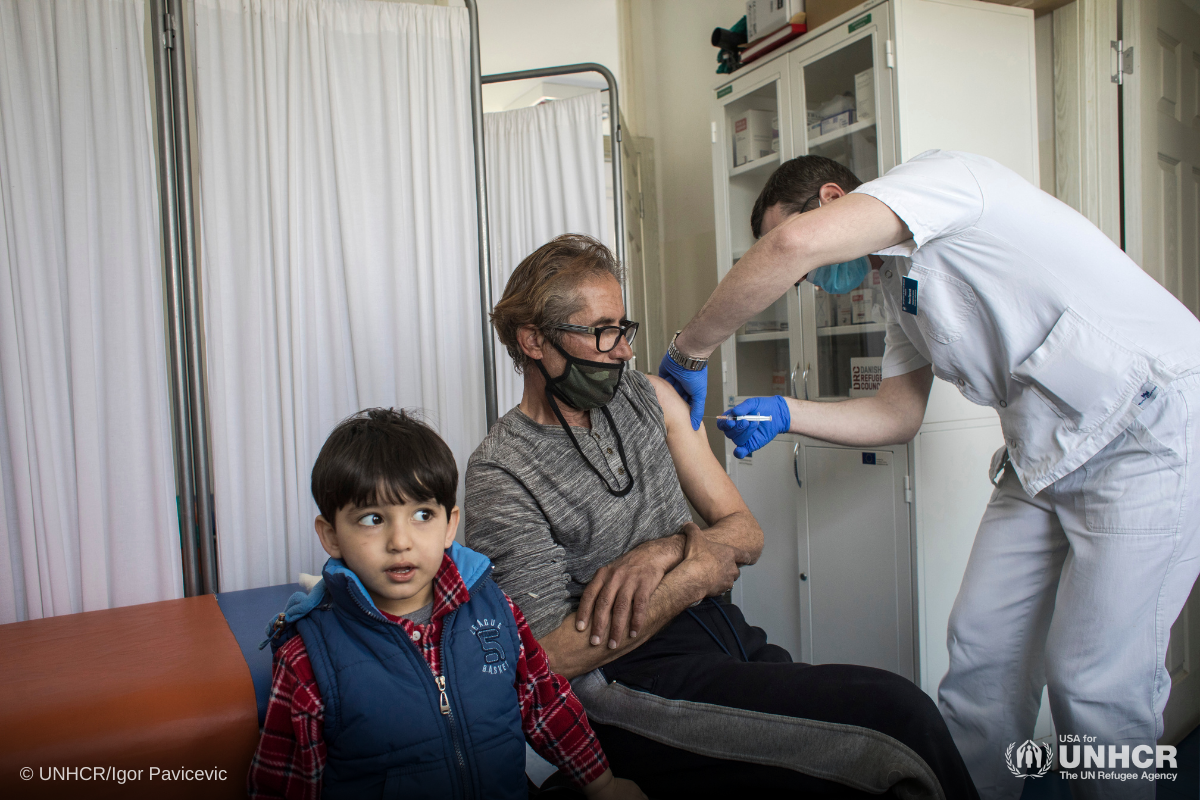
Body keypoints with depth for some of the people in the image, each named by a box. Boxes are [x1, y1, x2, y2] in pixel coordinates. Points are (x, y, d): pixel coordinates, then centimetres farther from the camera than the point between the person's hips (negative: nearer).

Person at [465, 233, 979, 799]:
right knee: (897, 712, -22)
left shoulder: (651, 399, 9)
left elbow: (745, 533, 10)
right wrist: (693, 576, -12)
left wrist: (665, 550, -11)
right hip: (639, 683, -6)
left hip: (733, 643, 6)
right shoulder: (500, 472, -8)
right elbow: (555, 657, -14)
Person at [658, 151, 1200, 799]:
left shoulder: (936, 173, -13)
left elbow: (797, 241, -32)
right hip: (1047, 454, 9)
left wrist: (688, 353, -23)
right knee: (980, 647, 6)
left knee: (1093, 679, -5)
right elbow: (897, 415, 13)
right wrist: (784, 414, 0)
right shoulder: (898, 283, 14)